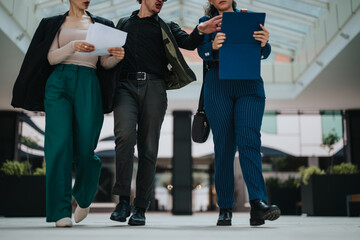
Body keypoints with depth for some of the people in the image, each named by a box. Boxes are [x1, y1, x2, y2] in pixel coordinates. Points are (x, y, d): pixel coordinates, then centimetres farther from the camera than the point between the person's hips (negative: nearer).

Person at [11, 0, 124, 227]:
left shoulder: (100, 25, 18)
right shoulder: (54, 23, 17)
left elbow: (104, 63, 11)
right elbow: (51, 57, 4)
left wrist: (116, 57, -11)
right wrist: (73, 46, -14)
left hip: (88, 85, 1)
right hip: (59, 83, 0)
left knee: (84, 150, -4)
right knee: (59, 145, -13)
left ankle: (84, 200, 24)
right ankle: (61, 211, -8)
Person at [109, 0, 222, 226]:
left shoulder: (166, 27, 22)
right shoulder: (123, 24, 26)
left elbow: (188, 43, 4)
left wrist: (200, 31, -17)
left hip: (153, 88, 0)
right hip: (126, 85, 0)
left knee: (148, 148, -4)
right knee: (125, 137, -22)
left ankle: (141, 209, 2)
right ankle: (123, 200, -11)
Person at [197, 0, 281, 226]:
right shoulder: (206, 21, 13)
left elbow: (263, 53, 2)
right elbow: (202, 51, -4)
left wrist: (264, 43, -22)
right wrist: (214, 46, -28)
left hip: (249, 86, 0)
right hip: (218, 88, 0)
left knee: (249, 141, -15)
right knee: (224, 146, -2)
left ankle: (258, 206, -23)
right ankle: (225, 209, 3)